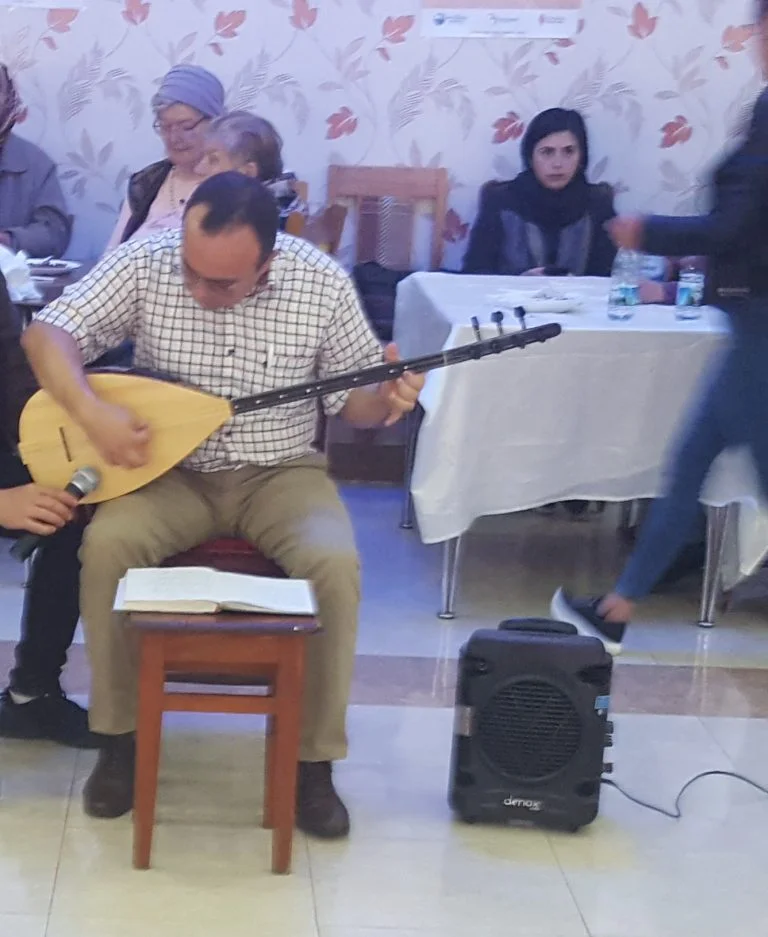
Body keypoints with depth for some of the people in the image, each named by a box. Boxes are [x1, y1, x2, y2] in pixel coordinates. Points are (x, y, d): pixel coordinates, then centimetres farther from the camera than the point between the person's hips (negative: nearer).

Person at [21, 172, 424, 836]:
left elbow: (352, 402, -1)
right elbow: (48, 334, -13)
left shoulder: (323, 283, -12)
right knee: (107, 545, -29)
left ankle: (314, 758, -11)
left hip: (281, 473, 0)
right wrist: (92, 413, -29)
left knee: (337, 565, -29)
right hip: (171, 471, 1)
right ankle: (121, 734, -9)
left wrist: (386, 397, -25)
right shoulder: (145, 263, -13)